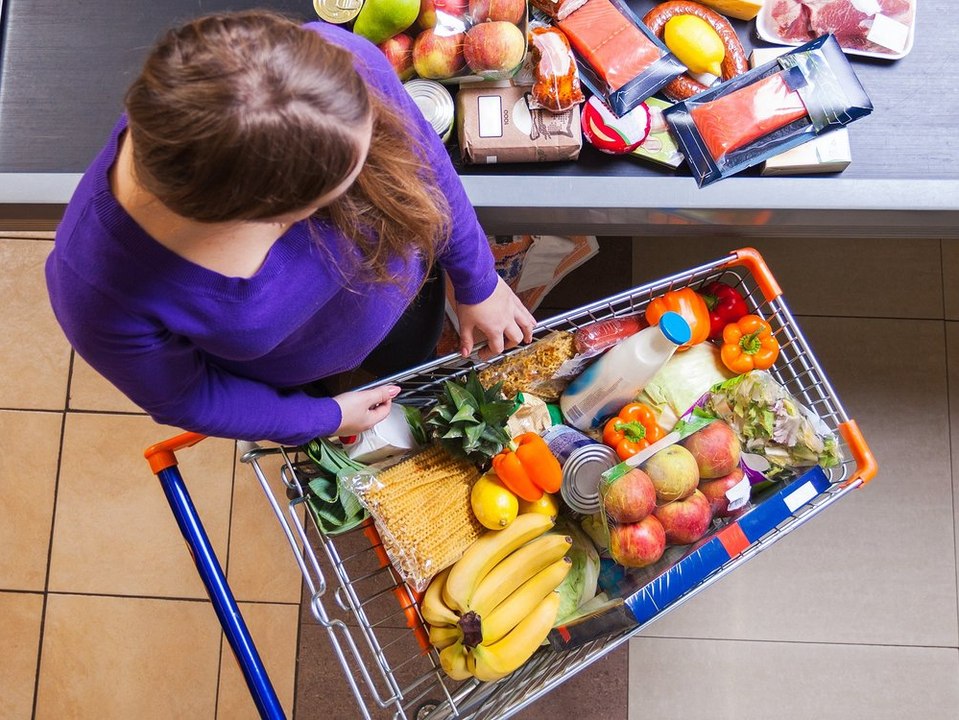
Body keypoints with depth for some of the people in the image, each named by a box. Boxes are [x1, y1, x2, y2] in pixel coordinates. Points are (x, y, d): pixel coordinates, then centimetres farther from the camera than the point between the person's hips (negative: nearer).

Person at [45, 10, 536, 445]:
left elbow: (421, 161, -17)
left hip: (399, 280, 2)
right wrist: (324, 419, -9)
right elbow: (180, 397, -21)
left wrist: (478, 283, -3)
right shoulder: (97, 286, -45)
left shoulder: (340, 64, -41)